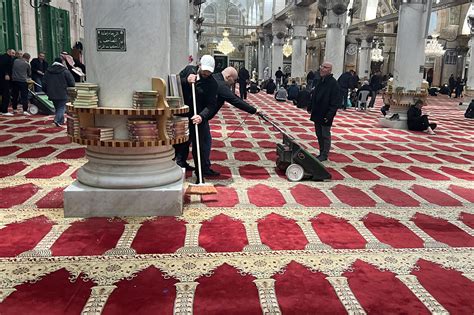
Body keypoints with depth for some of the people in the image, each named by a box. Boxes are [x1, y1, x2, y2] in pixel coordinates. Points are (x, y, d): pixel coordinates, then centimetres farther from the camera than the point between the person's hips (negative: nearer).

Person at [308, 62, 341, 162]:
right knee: (319, 135, 15)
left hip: (325, 115, -8)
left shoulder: (333, 83, -15)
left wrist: (329, 115, -23)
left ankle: (324, 155, 13)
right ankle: (322, 153, 26)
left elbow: (336, 102, -19)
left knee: (325, 135, 3)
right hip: (317, 114, 8)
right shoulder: (320, 81, 10)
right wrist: (310, 108, 16)